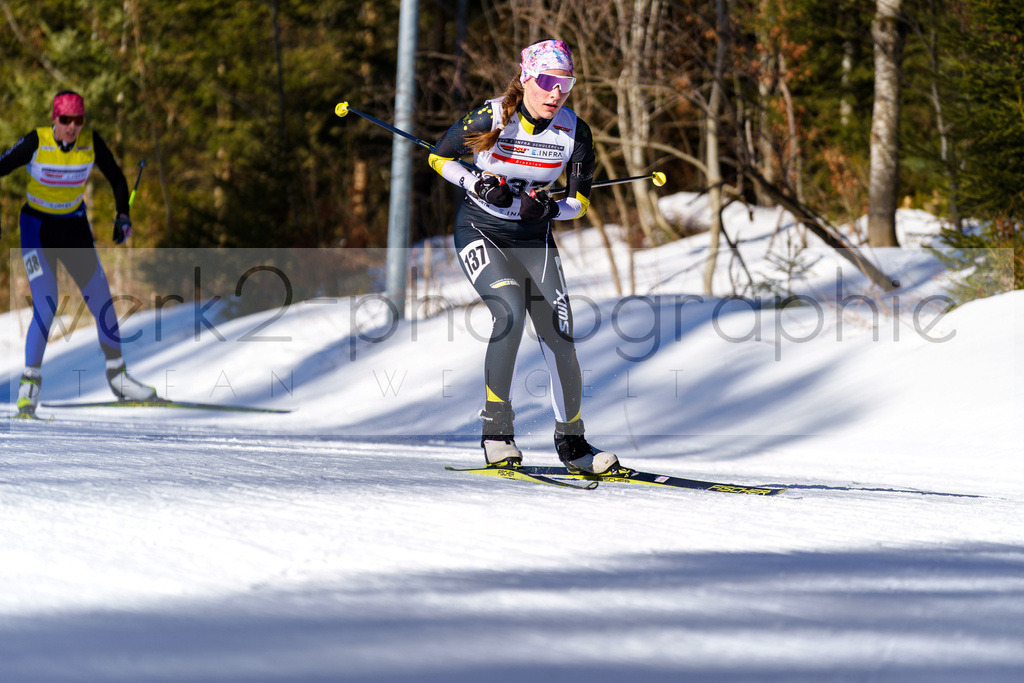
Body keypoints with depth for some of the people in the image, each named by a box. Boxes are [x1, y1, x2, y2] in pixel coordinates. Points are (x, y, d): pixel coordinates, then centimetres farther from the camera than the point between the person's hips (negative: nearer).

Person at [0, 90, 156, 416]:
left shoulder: (91, 142, -11)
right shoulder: (36, 143, -19)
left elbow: (116, 178, 3)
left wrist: (123, 215, -7)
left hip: (74, 227, 4)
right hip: (37, 227, -4)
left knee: (102, 302, 5)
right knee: (45, 307, -16)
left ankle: (116, 375, 22)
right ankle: (30, 383, -4)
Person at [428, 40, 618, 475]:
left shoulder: (574, 132, -7)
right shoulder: (491, 119, -16)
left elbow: (580, 201, 2)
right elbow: (439, 158, -1)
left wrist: (553, 209, -20)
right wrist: (477, 185, -18)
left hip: (534, 241, 4)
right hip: (481, 231, -4)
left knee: (559, 338, -6)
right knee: (511, 312, -27)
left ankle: (571, 443, 9)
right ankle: (496, 431, -16)